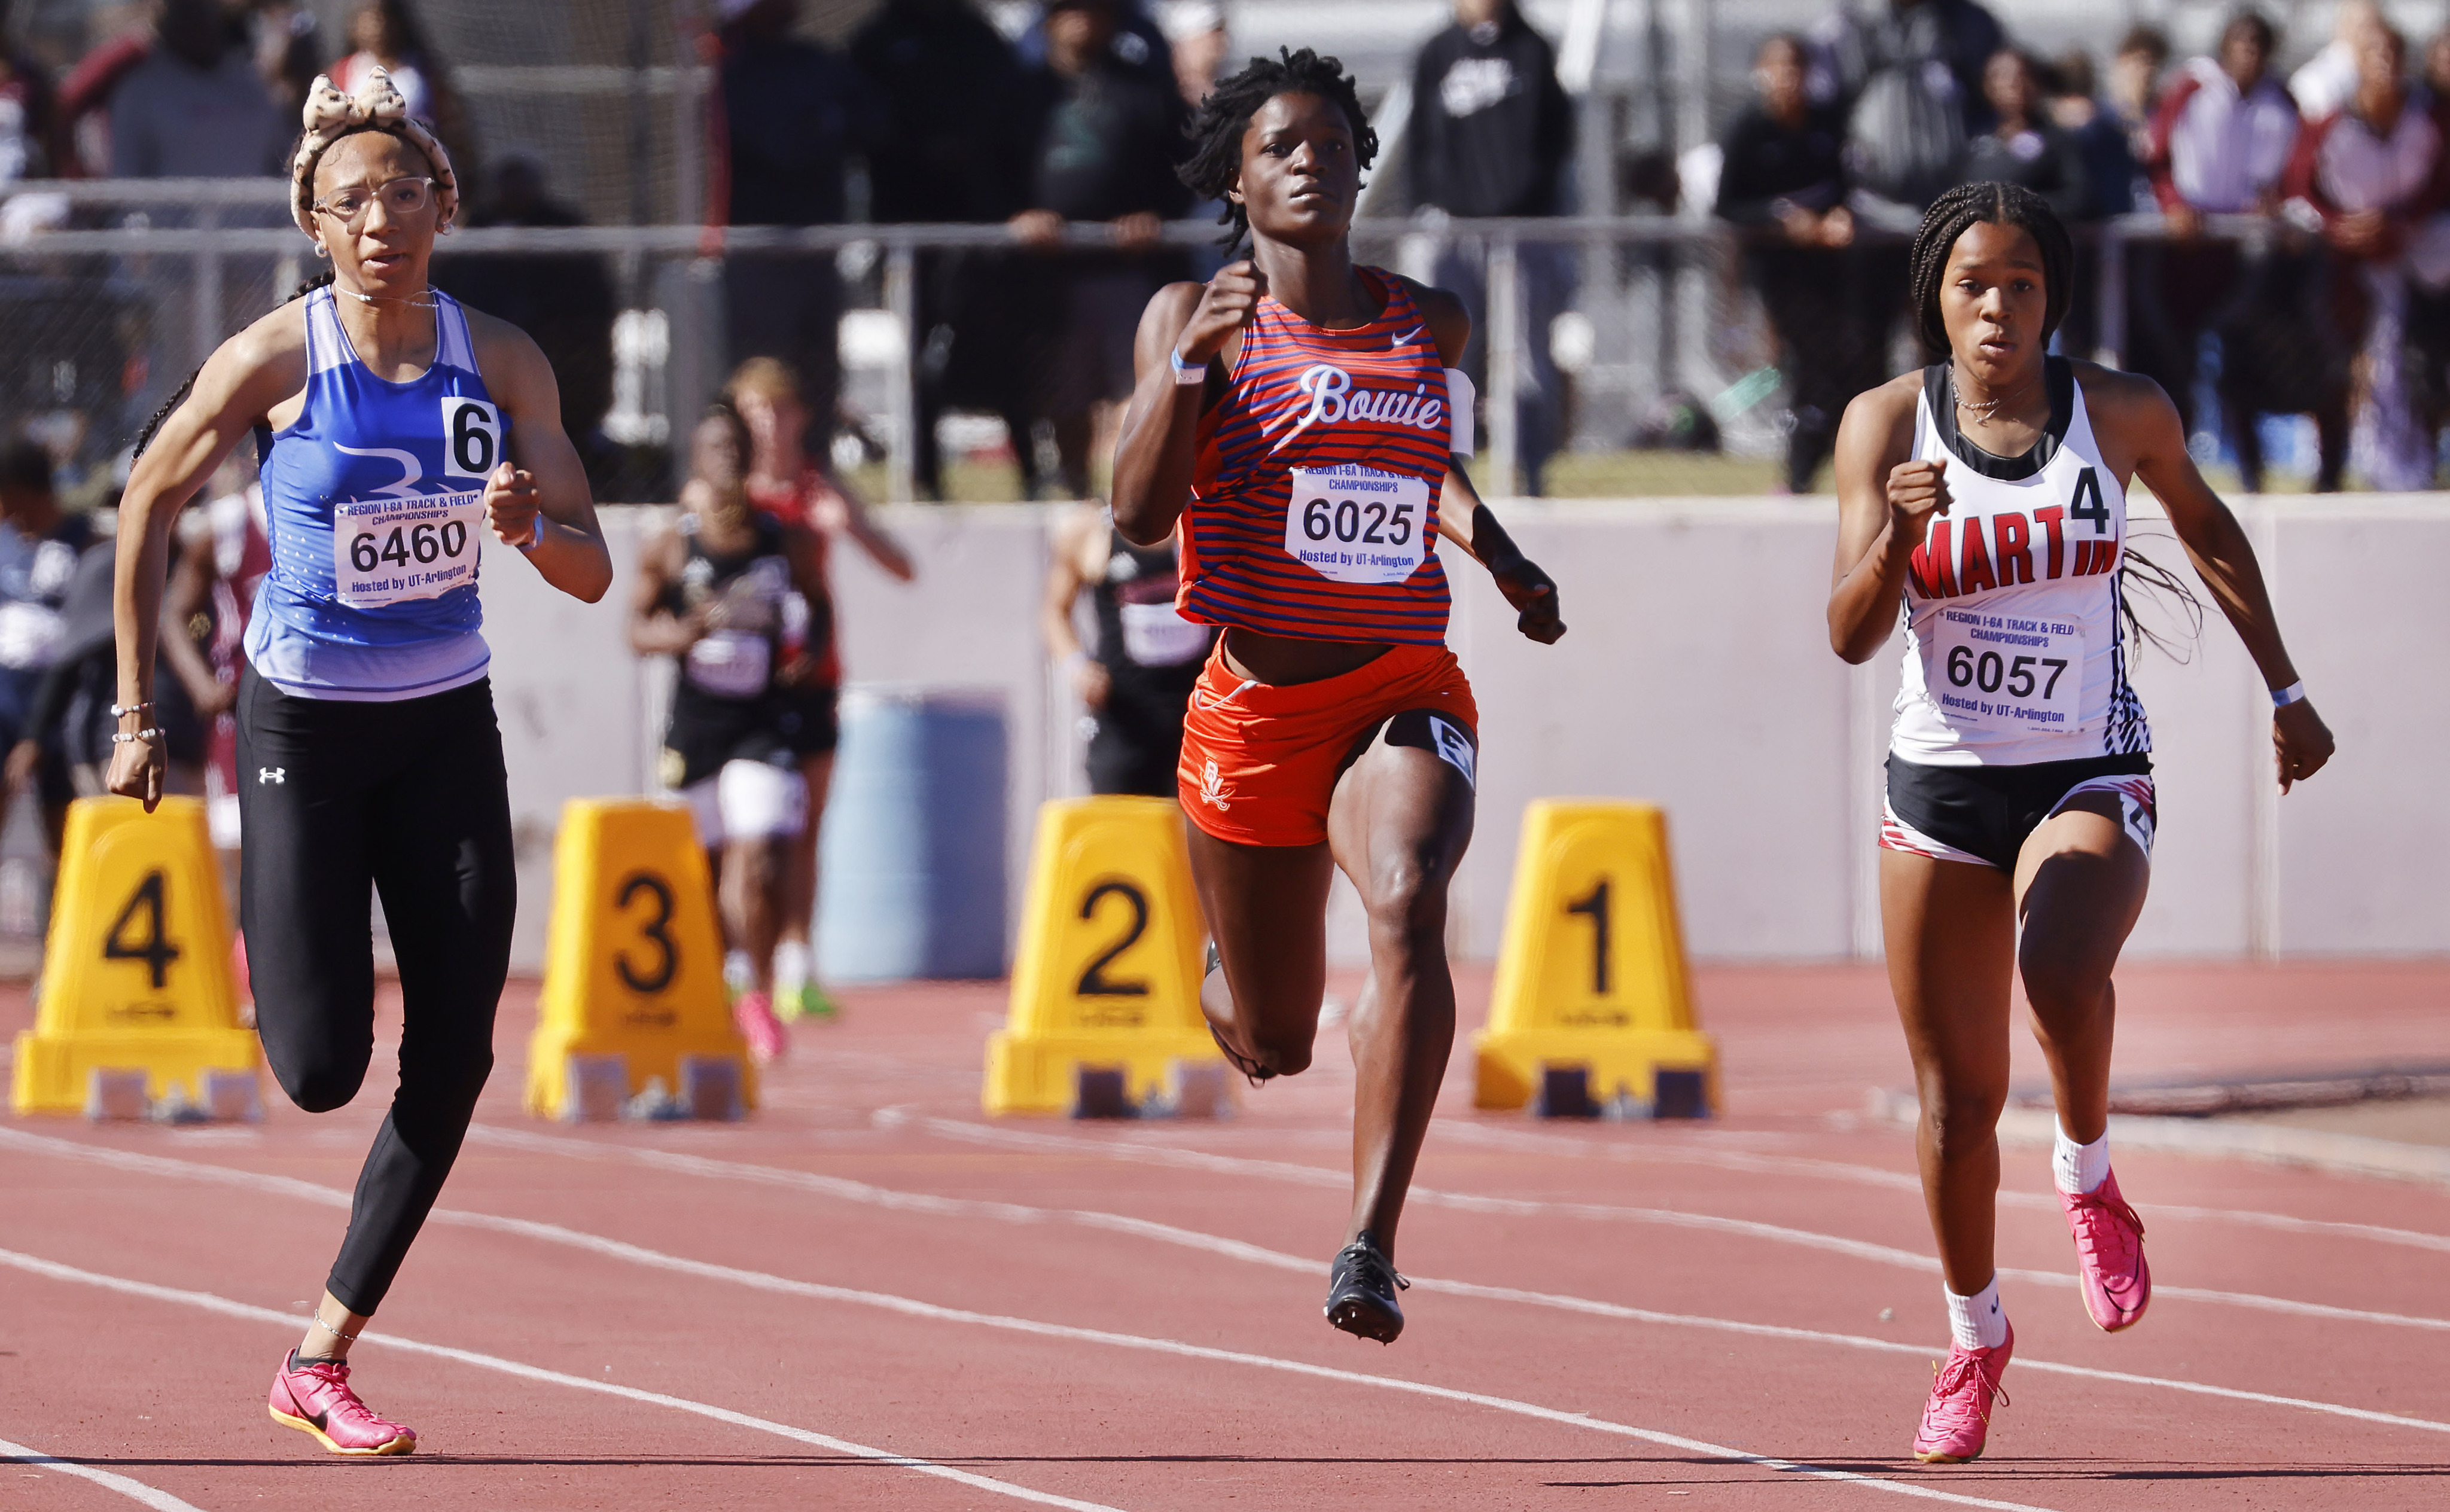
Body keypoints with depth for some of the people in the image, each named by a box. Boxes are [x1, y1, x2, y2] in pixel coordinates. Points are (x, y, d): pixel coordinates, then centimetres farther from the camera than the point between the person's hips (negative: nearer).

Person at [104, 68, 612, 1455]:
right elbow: (149, 505, 0)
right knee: (322, 1070, -8)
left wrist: (530, 528, -24)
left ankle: (325, 1359, 6)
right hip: (307, 725, -3)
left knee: (454, 1062, -4)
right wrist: (137, 712, -1)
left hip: (449, 727, 3)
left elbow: (592, 574, -1)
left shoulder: (502, 361, -5)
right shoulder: (275, 361, -13)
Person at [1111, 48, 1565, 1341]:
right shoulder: (1200, 317, -1)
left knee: (1408, 905, -32)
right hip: (1256, 703, -1)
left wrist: (1502, 559, 12)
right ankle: (1225, 968, 52)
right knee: (1273, 1047, 10)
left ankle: (1371, 1249, -38)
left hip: (1403, 697, 1)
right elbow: (1139, 514, -13)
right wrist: (1189, 358, -25)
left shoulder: (1429, 324, 9)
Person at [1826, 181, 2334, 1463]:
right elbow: (1850, 636, -10)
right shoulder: (1886, 422, -5)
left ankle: (2089, 1178, -3)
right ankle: (1974, 1339, 27)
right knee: (1957, 1097, 5)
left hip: (2090, 779, -1)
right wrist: (1898, 536, -29)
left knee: (2060, 970, -33)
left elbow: (2207, 529, 17)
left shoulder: (2123, 412, -4)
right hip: (1941, 782, 1)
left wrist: (2284, 691, 19)